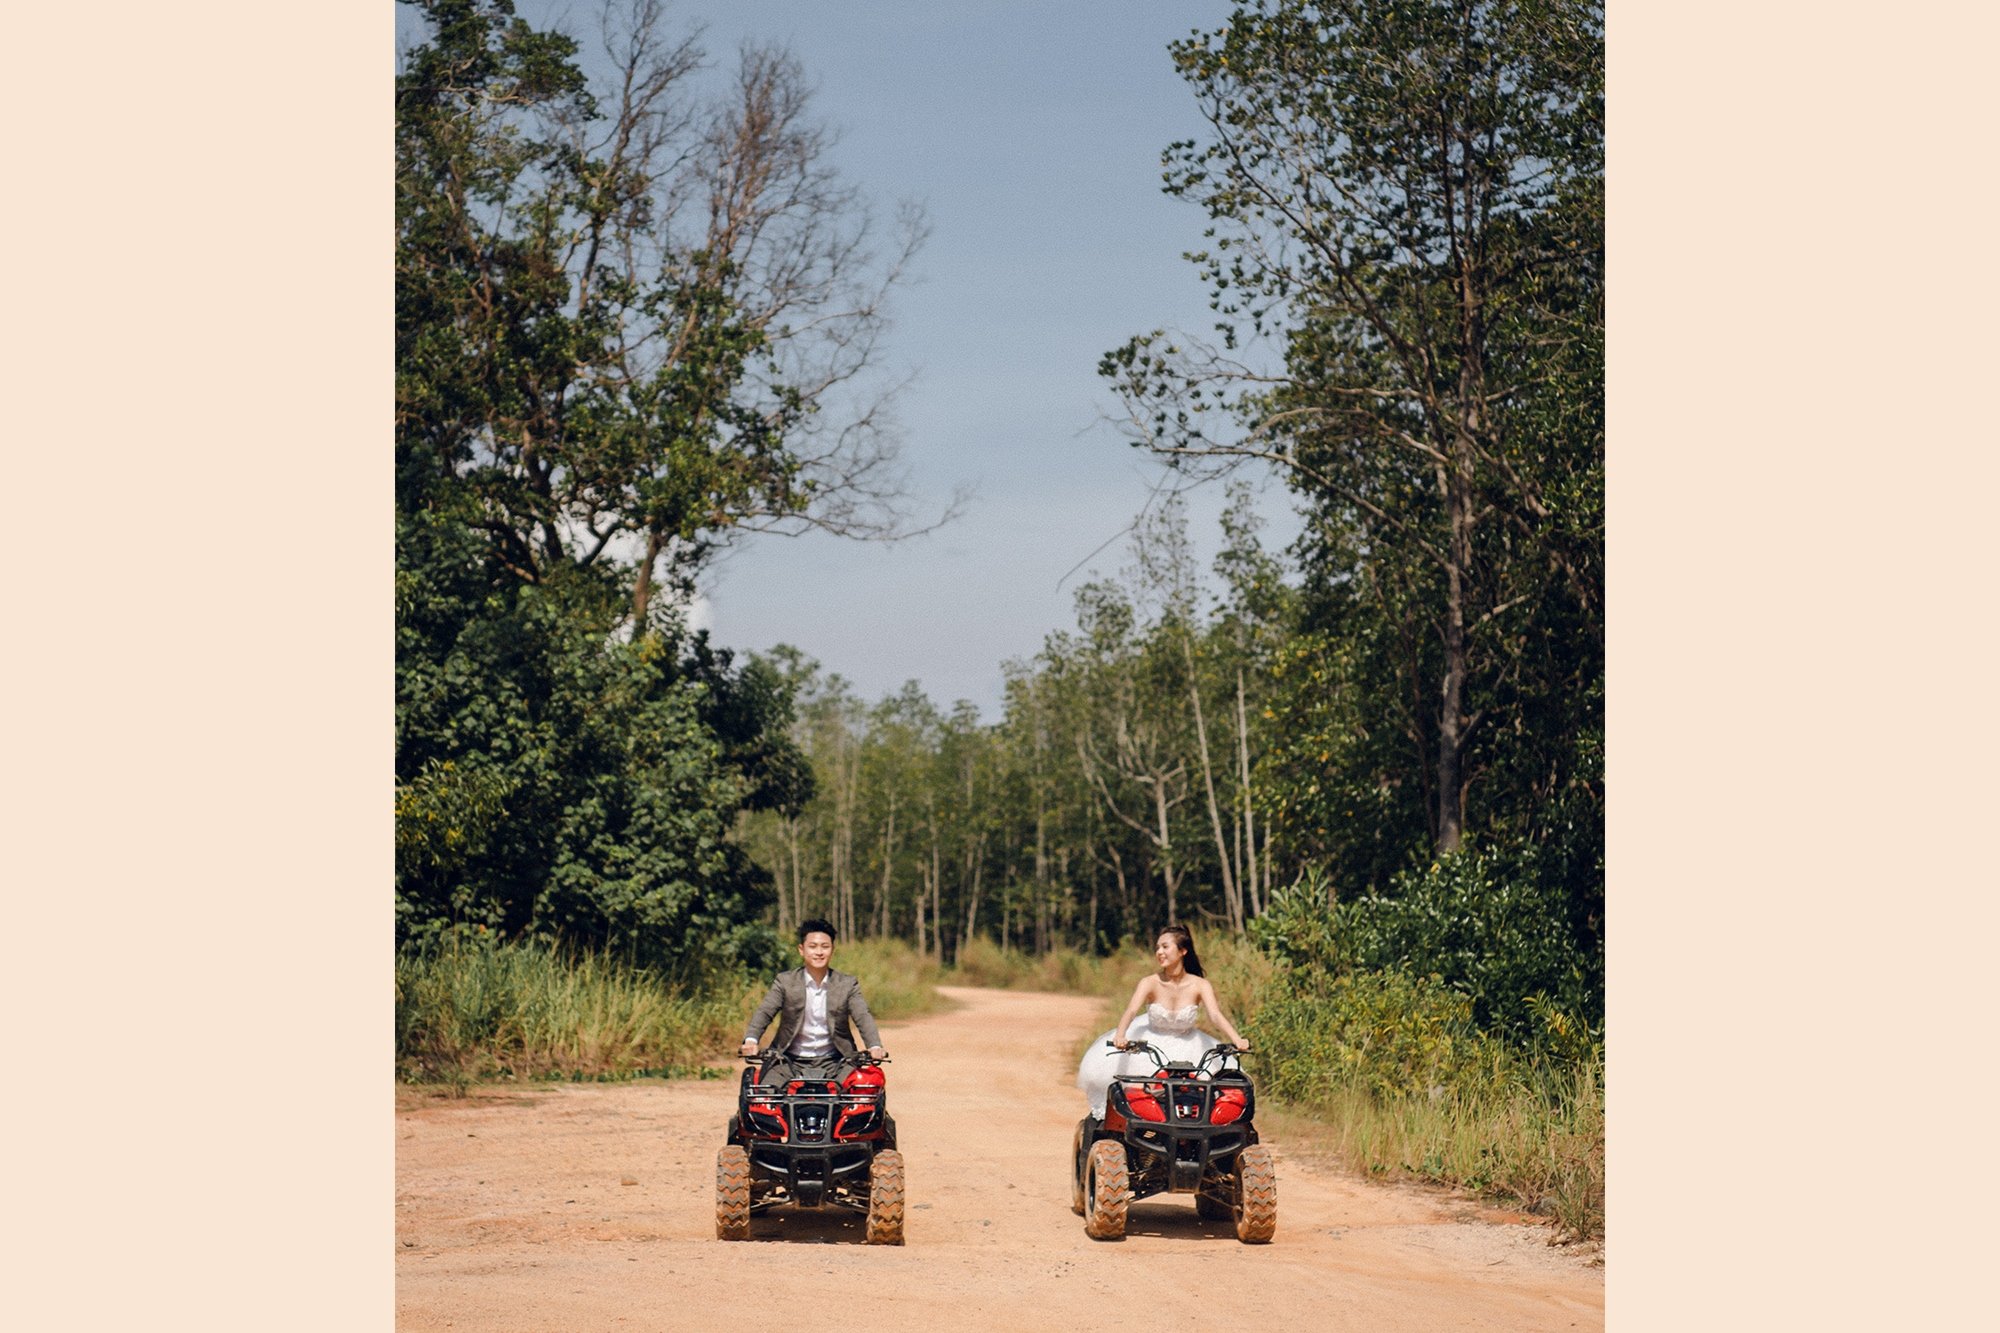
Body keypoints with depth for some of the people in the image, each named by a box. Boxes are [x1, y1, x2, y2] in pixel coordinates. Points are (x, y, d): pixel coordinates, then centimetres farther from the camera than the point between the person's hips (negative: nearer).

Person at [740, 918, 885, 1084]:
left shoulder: (848, 984, 6)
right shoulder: (785, 982, 4)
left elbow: (863, 1017, -5)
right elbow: (764, 1012, -6)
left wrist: (875, 1046, -26)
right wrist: (751, 1039, -27)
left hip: (833, 1062, 1)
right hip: (790, 1061, -1)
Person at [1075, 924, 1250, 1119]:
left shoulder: (1200, 985, -11)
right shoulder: (1149, 983, -14)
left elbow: (1216, 1015, -23)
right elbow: (1131, 1010, -27)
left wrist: (1237, 1040, -42)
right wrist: (1120, 1036, -48)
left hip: (1185, 1049, 0)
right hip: (1150, 1042, 0)